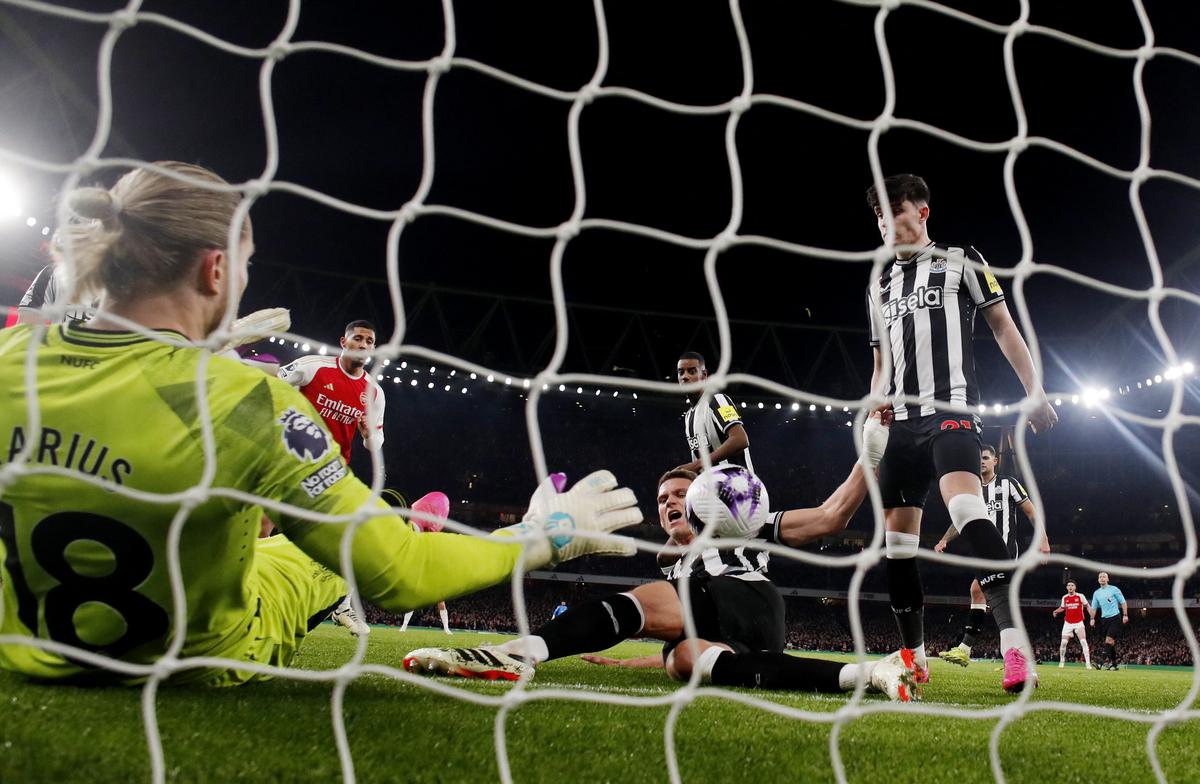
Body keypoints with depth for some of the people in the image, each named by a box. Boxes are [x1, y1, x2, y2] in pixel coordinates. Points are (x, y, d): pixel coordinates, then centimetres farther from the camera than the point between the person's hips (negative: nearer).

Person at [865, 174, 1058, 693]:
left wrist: (1034, 392, -2)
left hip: (952, 408, -6)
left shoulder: (961, 261, 10)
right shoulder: (880, 285, 23)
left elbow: (1003, 327, 7)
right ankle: (915, 659, 13)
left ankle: (1016, 647, -33)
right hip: (902, 419, 6)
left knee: (964, 503, -30)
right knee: (897, 534, 2)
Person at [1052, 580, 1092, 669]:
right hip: (1068, 623, 2)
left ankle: (1088, 663, -12)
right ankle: (1062, 661, 15)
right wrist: (1056, 611, -1)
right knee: (1063, 642, -2)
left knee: (1083, 642, -14)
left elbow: (1087, 606, 2)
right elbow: (1062, 608, 19)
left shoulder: (1080, 596, -7)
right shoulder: (1064, 597, 3)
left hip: (1079, 623, -2)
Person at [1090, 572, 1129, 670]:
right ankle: (1115, 662, 12)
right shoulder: (1096, 593, 13)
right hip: (1104, 619, 5)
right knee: (1111, 642, 6)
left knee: (1109, 640, -15)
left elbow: (1123, 602, 0)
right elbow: (1094, 607, 17)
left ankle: (1100, 660, -26)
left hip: (1115, 618, -5)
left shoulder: (1114, 589, -1)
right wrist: (1092, 618, 7)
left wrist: (1125, 615, -7)